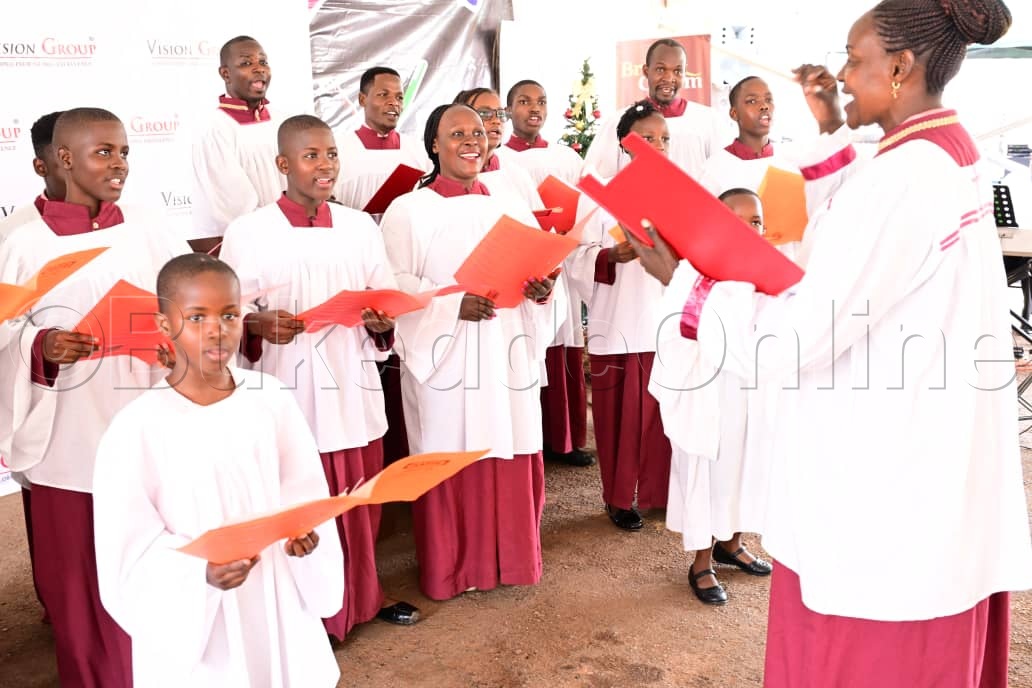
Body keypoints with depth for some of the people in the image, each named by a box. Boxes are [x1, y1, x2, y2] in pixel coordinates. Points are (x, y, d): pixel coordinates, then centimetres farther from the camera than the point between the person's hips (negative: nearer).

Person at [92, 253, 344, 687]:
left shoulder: (272, 399, -5)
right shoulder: (137, 427, -15)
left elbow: (304, 494, 1)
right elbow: (132, 553, -12)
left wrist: (305, 532, -19)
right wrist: (203, 573, -27)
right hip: (191, 620, -3)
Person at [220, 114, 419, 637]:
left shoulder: (361, 227, 6)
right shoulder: (247, 232, -5)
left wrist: (382, 321, -9)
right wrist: (260, 325, -21)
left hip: (352, 389, 4)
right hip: (288, 393, -3)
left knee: (358, 503, 13)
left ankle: (360, 596, 34)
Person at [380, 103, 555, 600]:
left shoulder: (510, 203, 12)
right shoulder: (408, 211, -3)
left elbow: (536, 264, 15)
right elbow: (396, 287, -9)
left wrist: (540, 288, -8)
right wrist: (454, 305, -21)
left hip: (507, 352, 4)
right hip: (445, 355, -4)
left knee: (512, 457, 9)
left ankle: (510, 558, 28)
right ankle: (450, 568, 21)